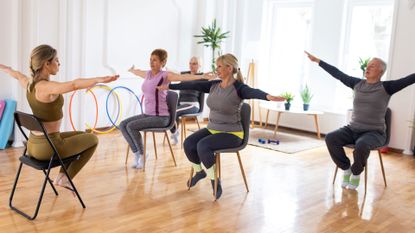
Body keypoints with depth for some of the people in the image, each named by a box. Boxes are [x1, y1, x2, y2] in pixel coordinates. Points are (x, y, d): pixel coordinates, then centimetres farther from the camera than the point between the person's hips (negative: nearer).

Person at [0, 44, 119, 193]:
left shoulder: (29, 83, 2)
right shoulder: (47, 87, -24)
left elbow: (17, 75, 26)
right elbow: (74, 85, -43)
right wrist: (100, 79, -55)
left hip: (33, 144, 9)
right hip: (47, 147, -9)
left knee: (81, 136, 28)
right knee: (93, 139, 12)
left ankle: (62, 175, 26)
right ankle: (65, 178, 13)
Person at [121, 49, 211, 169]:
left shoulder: (165, 75, -11)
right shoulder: (148, 74, 10)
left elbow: (184, 77, -25)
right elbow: (138, 72, 35)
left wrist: (202, 76, -39)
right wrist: (131, 70, 58)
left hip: (161, 117, -8)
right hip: (147, 114, 8)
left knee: (131, 126, -20)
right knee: (123, 125, -2)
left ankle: (142, 156, -4)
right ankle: (136, 153, 0)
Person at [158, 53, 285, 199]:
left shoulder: (238, 88, -17)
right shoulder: (214, 85, 3)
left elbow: (254, 92, -37)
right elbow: (192, 86, 8)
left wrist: (268, 96, -60)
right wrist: (169, 86, 12)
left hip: (231, 134, -6)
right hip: (212, 129, 7)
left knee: (203, 145, -29)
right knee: (188, 143, -13)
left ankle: (214, 180, -7)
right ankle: (199, 172, 15)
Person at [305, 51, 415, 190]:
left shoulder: (386, 87, -4)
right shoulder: (357, 84, 8)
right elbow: (337, 73, 13)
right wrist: (317, 61, 17)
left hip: (375, 133, -4)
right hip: (352, 130, 4)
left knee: (362, 145, -37)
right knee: (330, 138, -22)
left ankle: (356, 173, -7)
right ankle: (346, 169, -3)